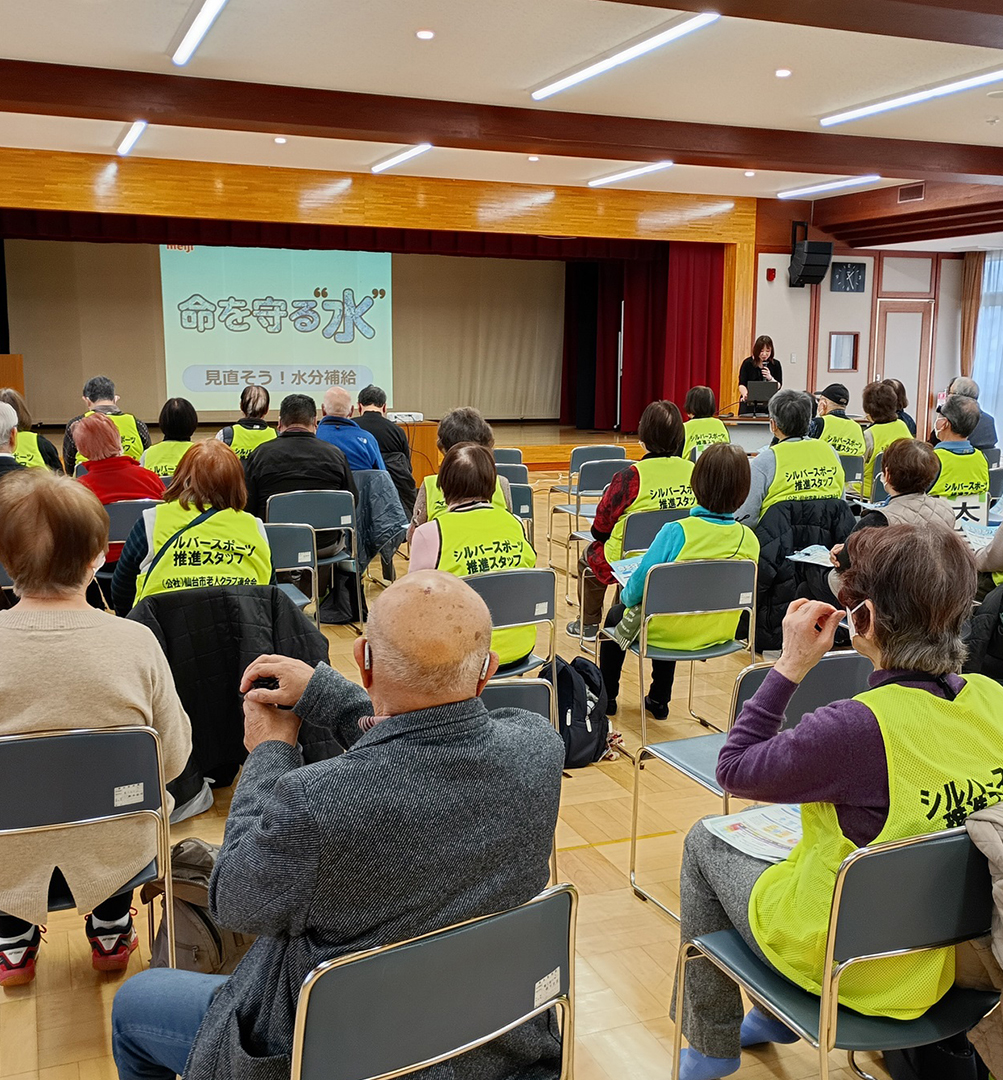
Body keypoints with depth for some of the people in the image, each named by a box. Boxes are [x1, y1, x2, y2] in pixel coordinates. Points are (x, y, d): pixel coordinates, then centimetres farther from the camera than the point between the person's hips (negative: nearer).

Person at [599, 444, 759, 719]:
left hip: (668, 633, -5)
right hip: (719, 634, 5)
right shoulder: (749, 540, -14)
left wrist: (626, 596, 5)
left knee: (616, 615, 28)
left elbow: (639, 585, -18)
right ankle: (658, 701, 47)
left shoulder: (677, 532, -28)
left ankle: (607, 697, 41)